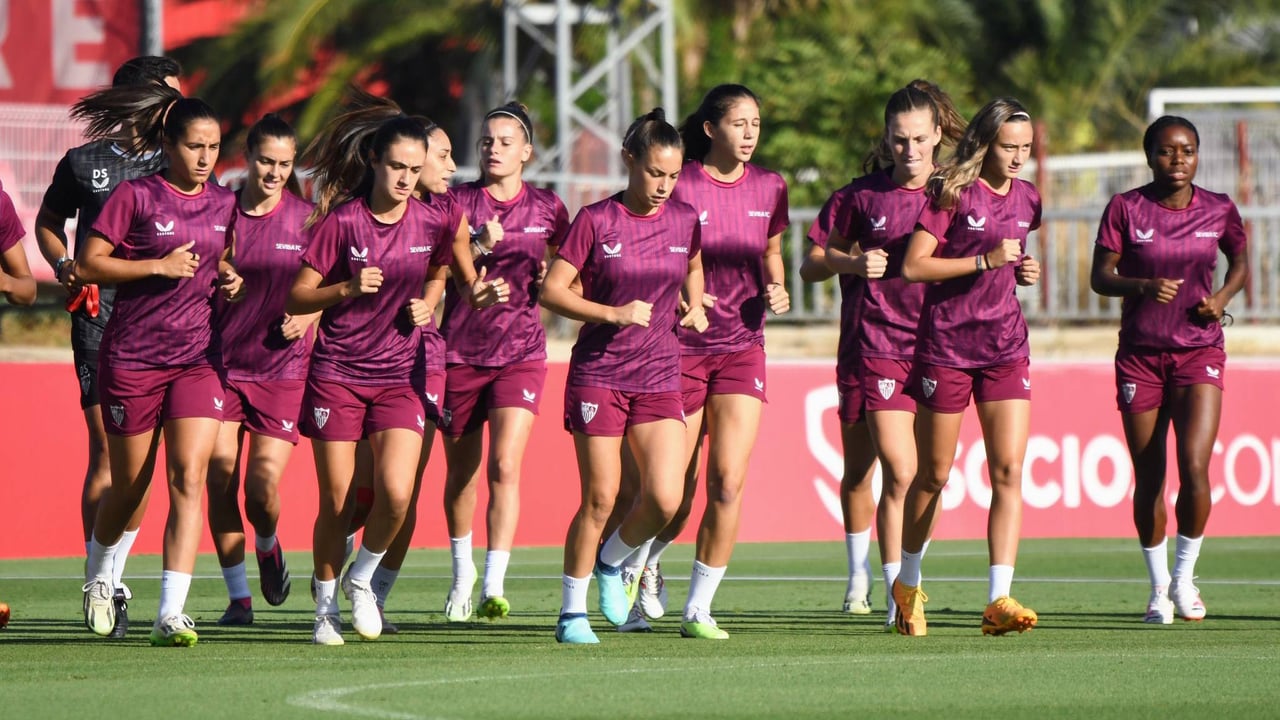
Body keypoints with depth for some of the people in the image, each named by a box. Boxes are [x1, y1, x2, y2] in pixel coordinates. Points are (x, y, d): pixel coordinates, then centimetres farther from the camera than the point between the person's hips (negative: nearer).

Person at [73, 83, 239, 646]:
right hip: (131, 360, -3)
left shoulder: (224, 205, 8)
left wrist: (229, 278, 4)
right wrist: (158, 267, -17)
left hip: (197, 360, 3)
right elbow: (86, 265, -9)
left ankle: (171, 614, -18)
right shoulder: (136, 196, -6)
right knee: (129, 488, 8)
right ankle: (99, 575, 39)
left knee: (188, 478, -14)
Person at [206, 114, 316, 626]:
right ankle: (238, 596, 6)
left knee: (262, 486, -10)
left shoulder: (307, 219, 1)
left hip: (282, 368, -1)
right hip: (221, 362, 1)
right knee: (220, 478, -6)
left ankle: (268, 546, 26)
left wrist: (306, 319, -9)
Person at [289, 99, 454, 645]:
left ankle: (362, 579, 10)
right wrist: (347, 288, -22)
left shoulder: (432, 224, 0)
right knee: (336, 501, 0)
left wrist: (426, 305, 1)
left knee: (396, 492, -16)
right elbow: (297, 297, -6)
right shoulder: (342, 221, -9)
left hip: (400, 377, 2)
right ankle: (326, 609, 18)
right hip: (337, 374, -2)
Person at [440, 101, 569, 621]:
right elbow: (441, 275, -7)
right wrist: (479, 249, -24)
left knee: (505, 467, -16)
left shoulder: (547, 208, 5)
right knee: (462, 472, 12)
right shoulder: (458, 202, 0)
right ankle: (462, 572, 35)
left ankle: (494, 586, -20)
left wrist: (551, 279, -5)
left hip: (521, 352, -1)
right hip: (461, 350, 1)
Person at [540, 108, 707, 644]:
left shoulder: (684, 220, 5)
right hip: (599, 373, -4)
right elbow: (551, 291, -7)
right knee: (600, 499, -3)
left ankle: (612, 562, 21)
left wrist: (693, 306, 10)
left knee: (665, 499, -9)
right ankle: (572, 611, 11)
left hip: (660, 377, 4)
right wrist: (613, 313, -17)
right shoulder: (596, 221, -7)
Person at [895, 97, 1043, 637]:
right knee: (933, 474, 7)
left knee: (1008, 471, -10)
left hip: (1005, 346, 4)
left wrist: (1025, 272, 5)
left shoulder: (1026, 200, 9)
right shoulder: (952, 193, -9)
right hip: (945, 345, -4)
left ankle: (998, 601, -15)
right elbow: (912, 267, -14)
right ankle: (908, 584, 27)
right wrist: (985, 260, -19)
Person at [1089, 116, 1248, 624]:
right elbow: (1099, 277, -3)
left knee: (1194, 465, -16)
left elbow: (1240, 262, 17)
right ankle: (1159, 588, 20)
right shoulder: (1125, 209, -3)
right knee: (1149, 478, 4)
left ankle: (1184, 577, 3)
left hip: (1200, 352, 0)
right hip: (1140, 354, 0)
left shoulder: (1218, 210, 1)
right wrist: (1143, 286, -21)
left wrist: (1223, 296, -3)